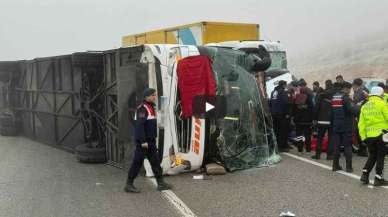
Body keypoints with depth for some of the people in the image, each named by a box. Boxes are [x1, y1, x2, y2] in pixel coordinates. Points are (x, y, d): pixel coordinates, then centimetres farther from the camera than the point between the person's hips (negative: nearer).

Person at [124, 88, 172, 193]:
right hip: (143, 141, -9)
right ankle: (129, 185, 5)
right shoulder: (142, 108, -16)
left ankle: (160, 183, 17)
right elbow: (139, 126, -23)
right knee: (137, 162, -3)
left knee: (155, 161, 11)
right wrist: (143, 141, -25)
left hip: (150, 141, 10)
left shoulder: (151, 108, 16)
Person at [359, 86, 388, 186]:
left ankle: (365, 175, 8)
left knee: (372, 156, 17)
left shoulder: (364, 106, 10)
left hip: (369, 136, 5)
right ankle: (378, 178, 7)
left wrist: (363, 136, 12)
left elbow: (361, 124, 8)